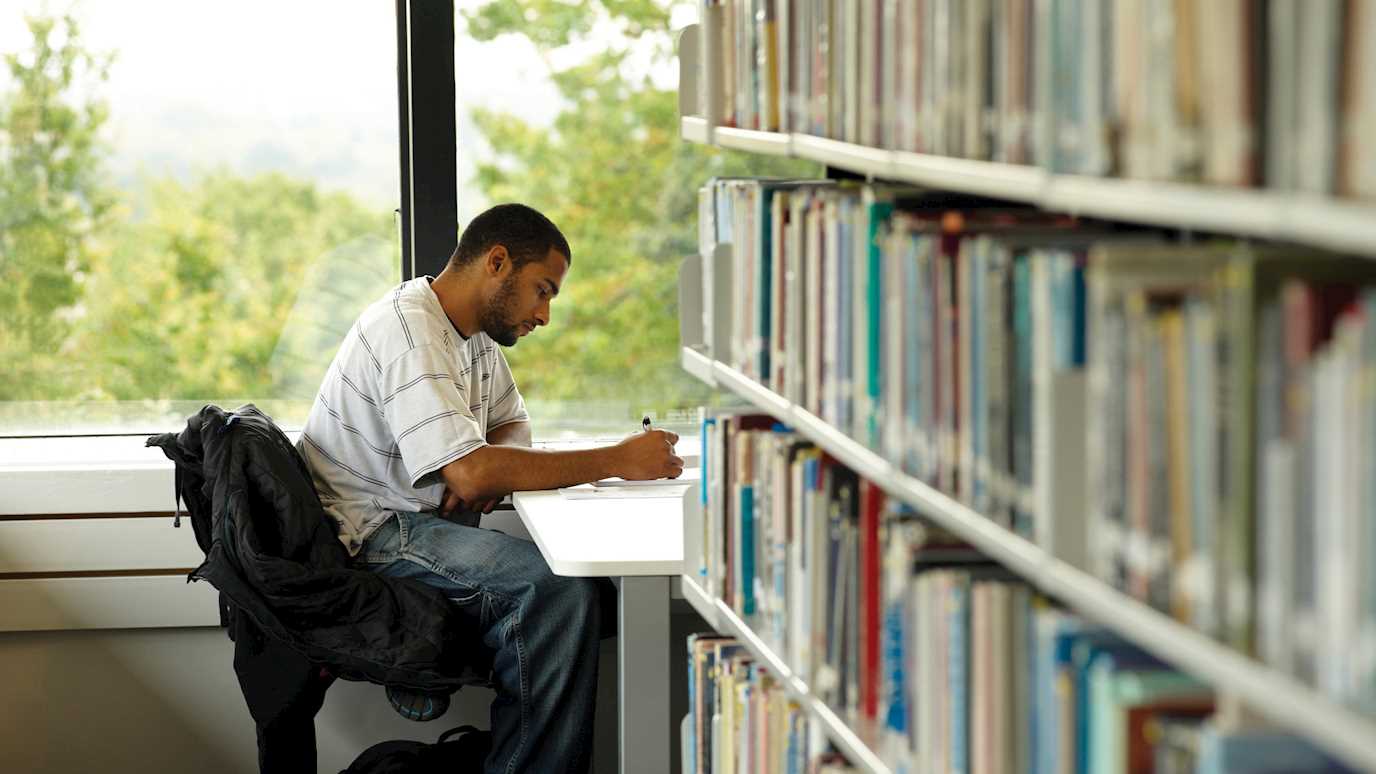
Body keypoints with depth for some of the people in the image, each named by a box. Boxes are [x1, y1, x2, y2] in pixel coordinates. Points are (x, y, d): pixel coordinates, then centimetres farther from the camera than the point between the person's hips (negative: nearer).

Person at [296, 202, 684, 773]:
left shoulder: (477, 331, 13)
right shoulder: (408, 331, -18)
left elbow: (511, 421, 25)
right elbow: (469, 471, -27)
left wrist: (488, 472, -2)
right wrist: (614, 461, -22)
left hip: (419, 525, 10)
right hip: (369, 536, -10)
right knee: (557, 585, -27)